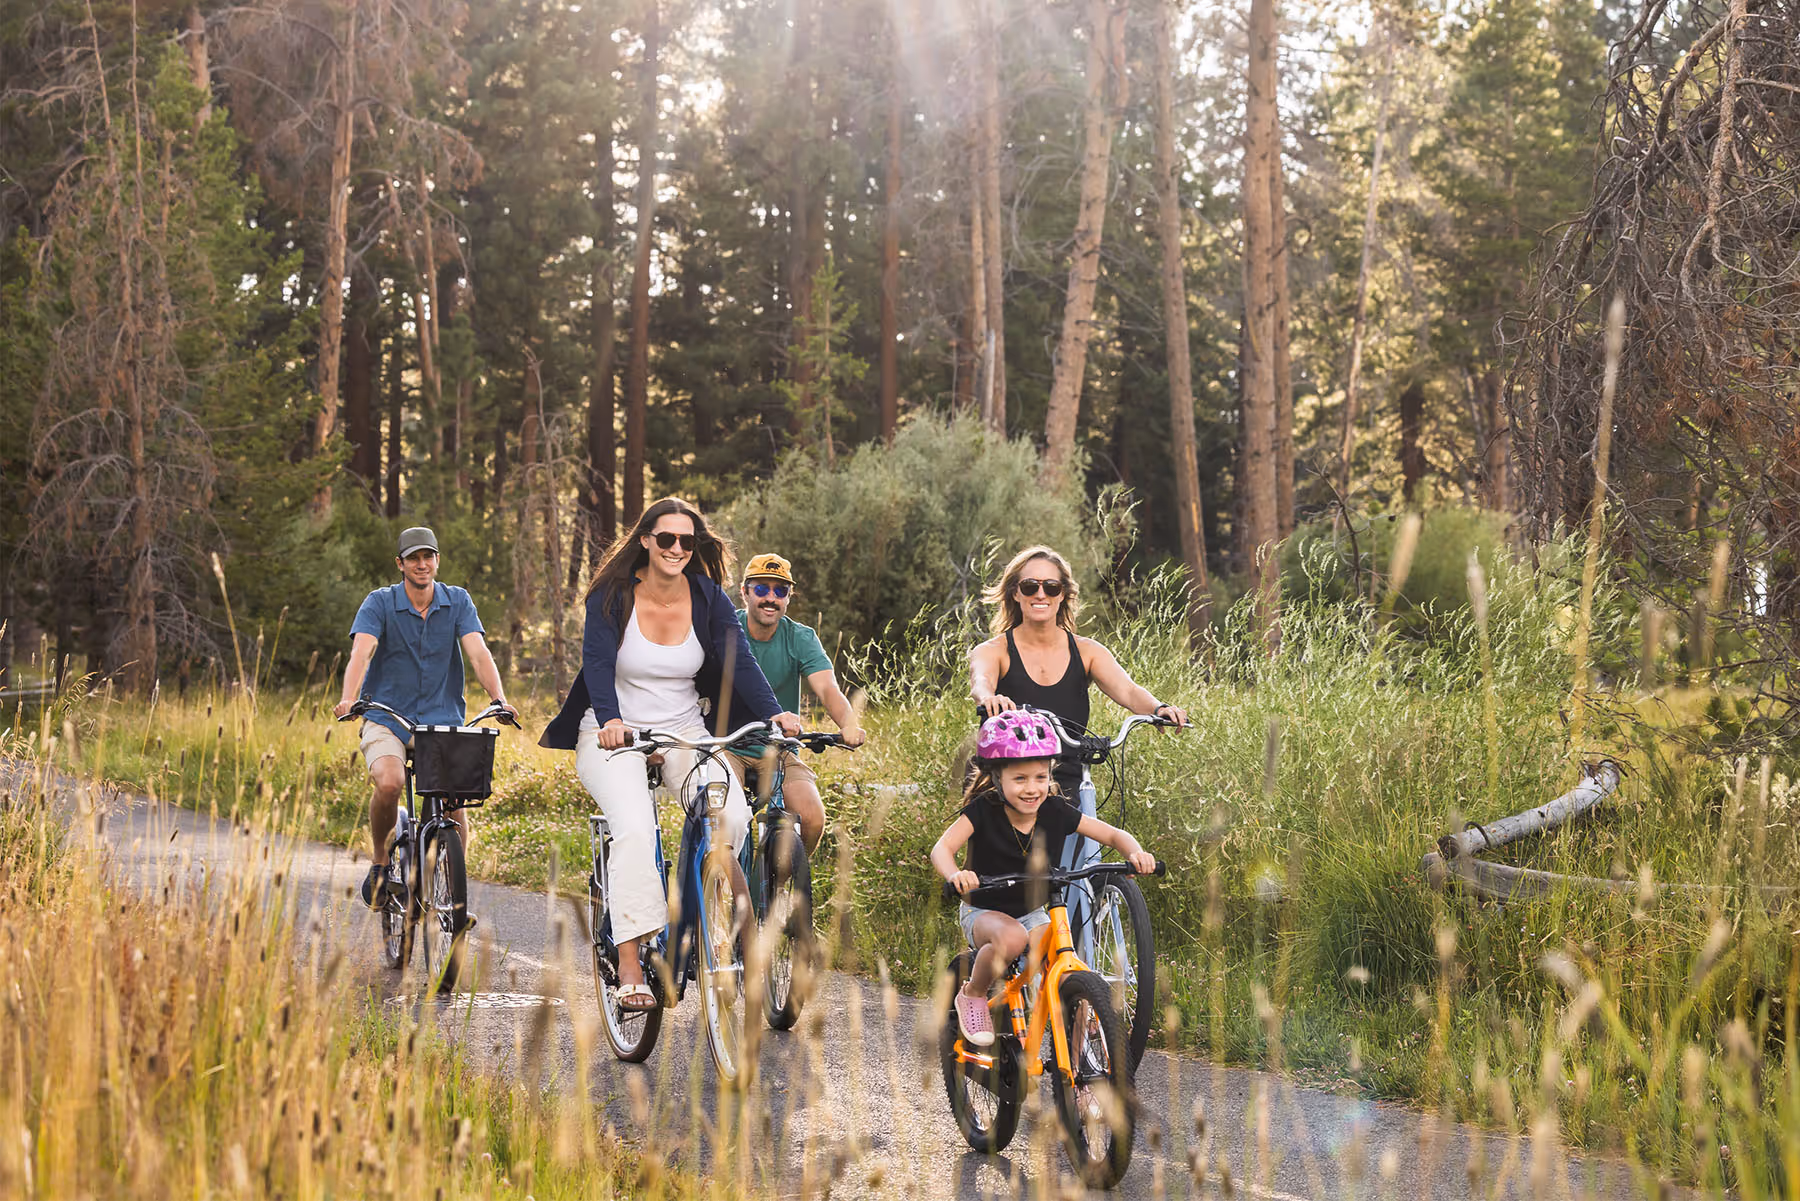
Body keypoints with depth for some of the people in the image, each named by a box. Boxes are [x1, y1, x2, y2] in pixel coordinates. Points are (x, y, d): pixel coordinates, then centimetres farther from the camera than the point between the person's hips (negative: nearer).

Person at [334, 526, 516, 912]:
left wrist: (499, 699, -25)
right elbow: (361, 651, -17)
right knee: (389, 784, -29)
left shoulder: (457, 601, 3)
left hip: (442, 721, 2)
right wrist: (348, 699, -35)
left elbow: (478, 653, -8)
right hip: (386, 720, -2)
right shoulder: (380, 603, -2)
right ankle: (380, 861, -1)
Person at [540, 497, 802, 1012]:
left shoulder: (708, 597, -1)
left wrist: (774, 712, -28)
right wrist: (610, 721, -39)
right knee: (634, 826, -30)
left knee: (732, 813, -25)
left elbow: (739, 659, -10)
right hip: (614, 735, -3)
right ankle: (629, 966, -30)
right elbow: (598, 664, -20)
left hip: (684, 732, 3)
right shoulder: (612, 596, -8)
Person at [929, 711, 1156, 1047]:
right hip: (984, 912, -4)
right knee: (1012, 938, -40)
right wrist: (955, 875, -52)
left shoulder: (1056, 812, -9)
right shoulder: (983, 811, -18)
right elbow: (942, 848, -29)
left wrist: (1135, 854, -25)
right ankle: (972, 995, -11)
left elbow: (1114, 835, -3)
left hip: (1032, 913, 4)